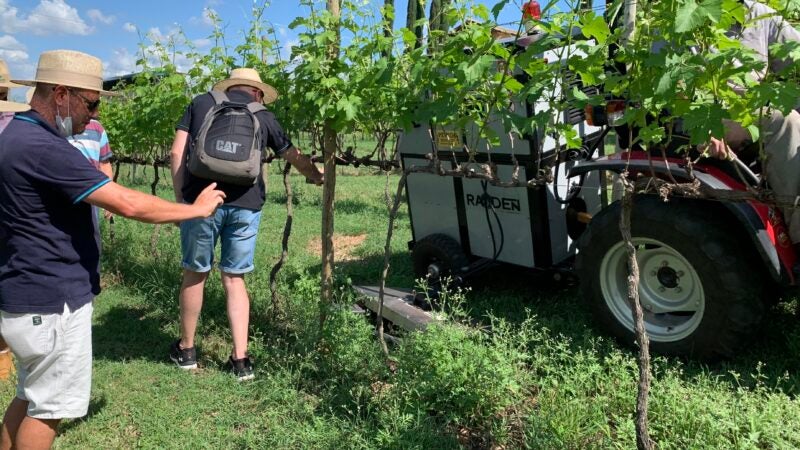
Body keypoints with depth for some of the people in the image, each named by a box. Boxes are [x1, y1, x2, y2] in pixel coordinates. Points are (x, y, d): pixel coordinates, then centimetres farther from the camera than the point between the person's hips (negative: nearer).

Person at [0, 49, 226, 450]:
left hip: (36, 296, 10)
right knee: (49, 407, 6)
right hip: (52, 303, -10)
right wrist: (197, 209, -15)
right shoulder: (42, 148, -24)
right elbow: (128, 204, -27)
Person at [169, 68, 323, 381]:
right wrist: (319, 178, 46)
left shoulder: (201, 103, 16)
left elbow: (177, 152, 7)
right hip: (246, 205, 1)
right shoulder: (263, 116, 17)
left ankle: (186, 349, 31)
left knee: (195, 273, 15)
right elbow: (294, 156, 29)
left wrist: (179, 197, 12)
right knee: (234, 278, 12)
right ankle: (241, 359, 14)